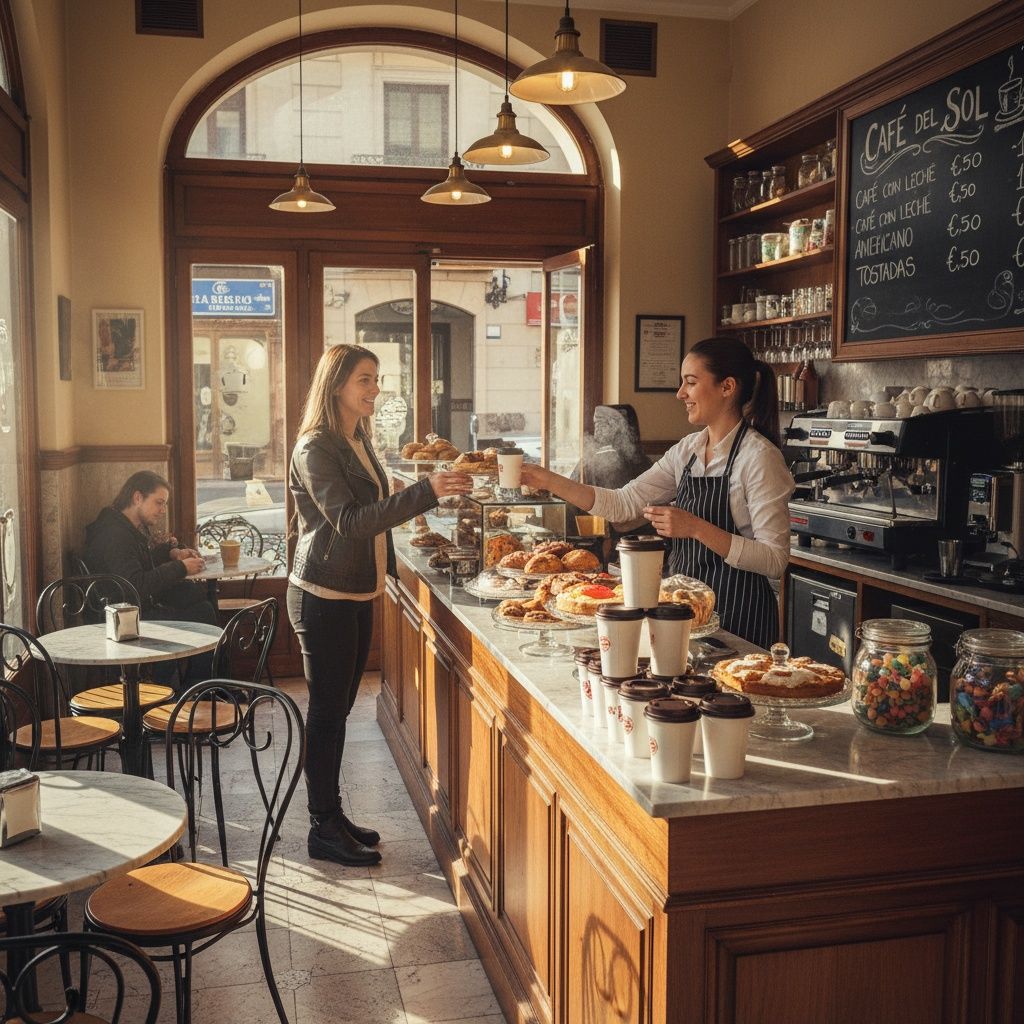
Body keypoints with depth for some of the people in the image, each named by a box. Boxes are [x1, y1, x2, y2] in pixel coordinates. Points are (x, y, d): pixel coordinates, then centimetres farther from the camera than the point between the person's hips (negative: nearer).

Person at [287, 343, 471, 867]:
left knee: (337, 708, 15)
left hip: (357, 594, 9)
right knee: (327, 711, -1)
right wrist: (425, 492, -32)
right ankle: (323, 831, 11)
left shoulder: (358, 441, 13)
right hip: (323, 597, -9)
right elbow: (349, 520, -26)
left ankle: (333, 814, 26)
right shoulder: (315, 448, -15)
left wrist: (388, 564, 24)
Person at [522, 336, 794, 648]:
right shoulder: (688, 450, 6)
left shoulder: (759, 457, -16)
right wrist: (550, 481, -2)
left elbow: (775, 561, -20)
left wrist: (697, 528, -27)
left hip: (738, 619, -7)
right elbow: (624, 504, 5)